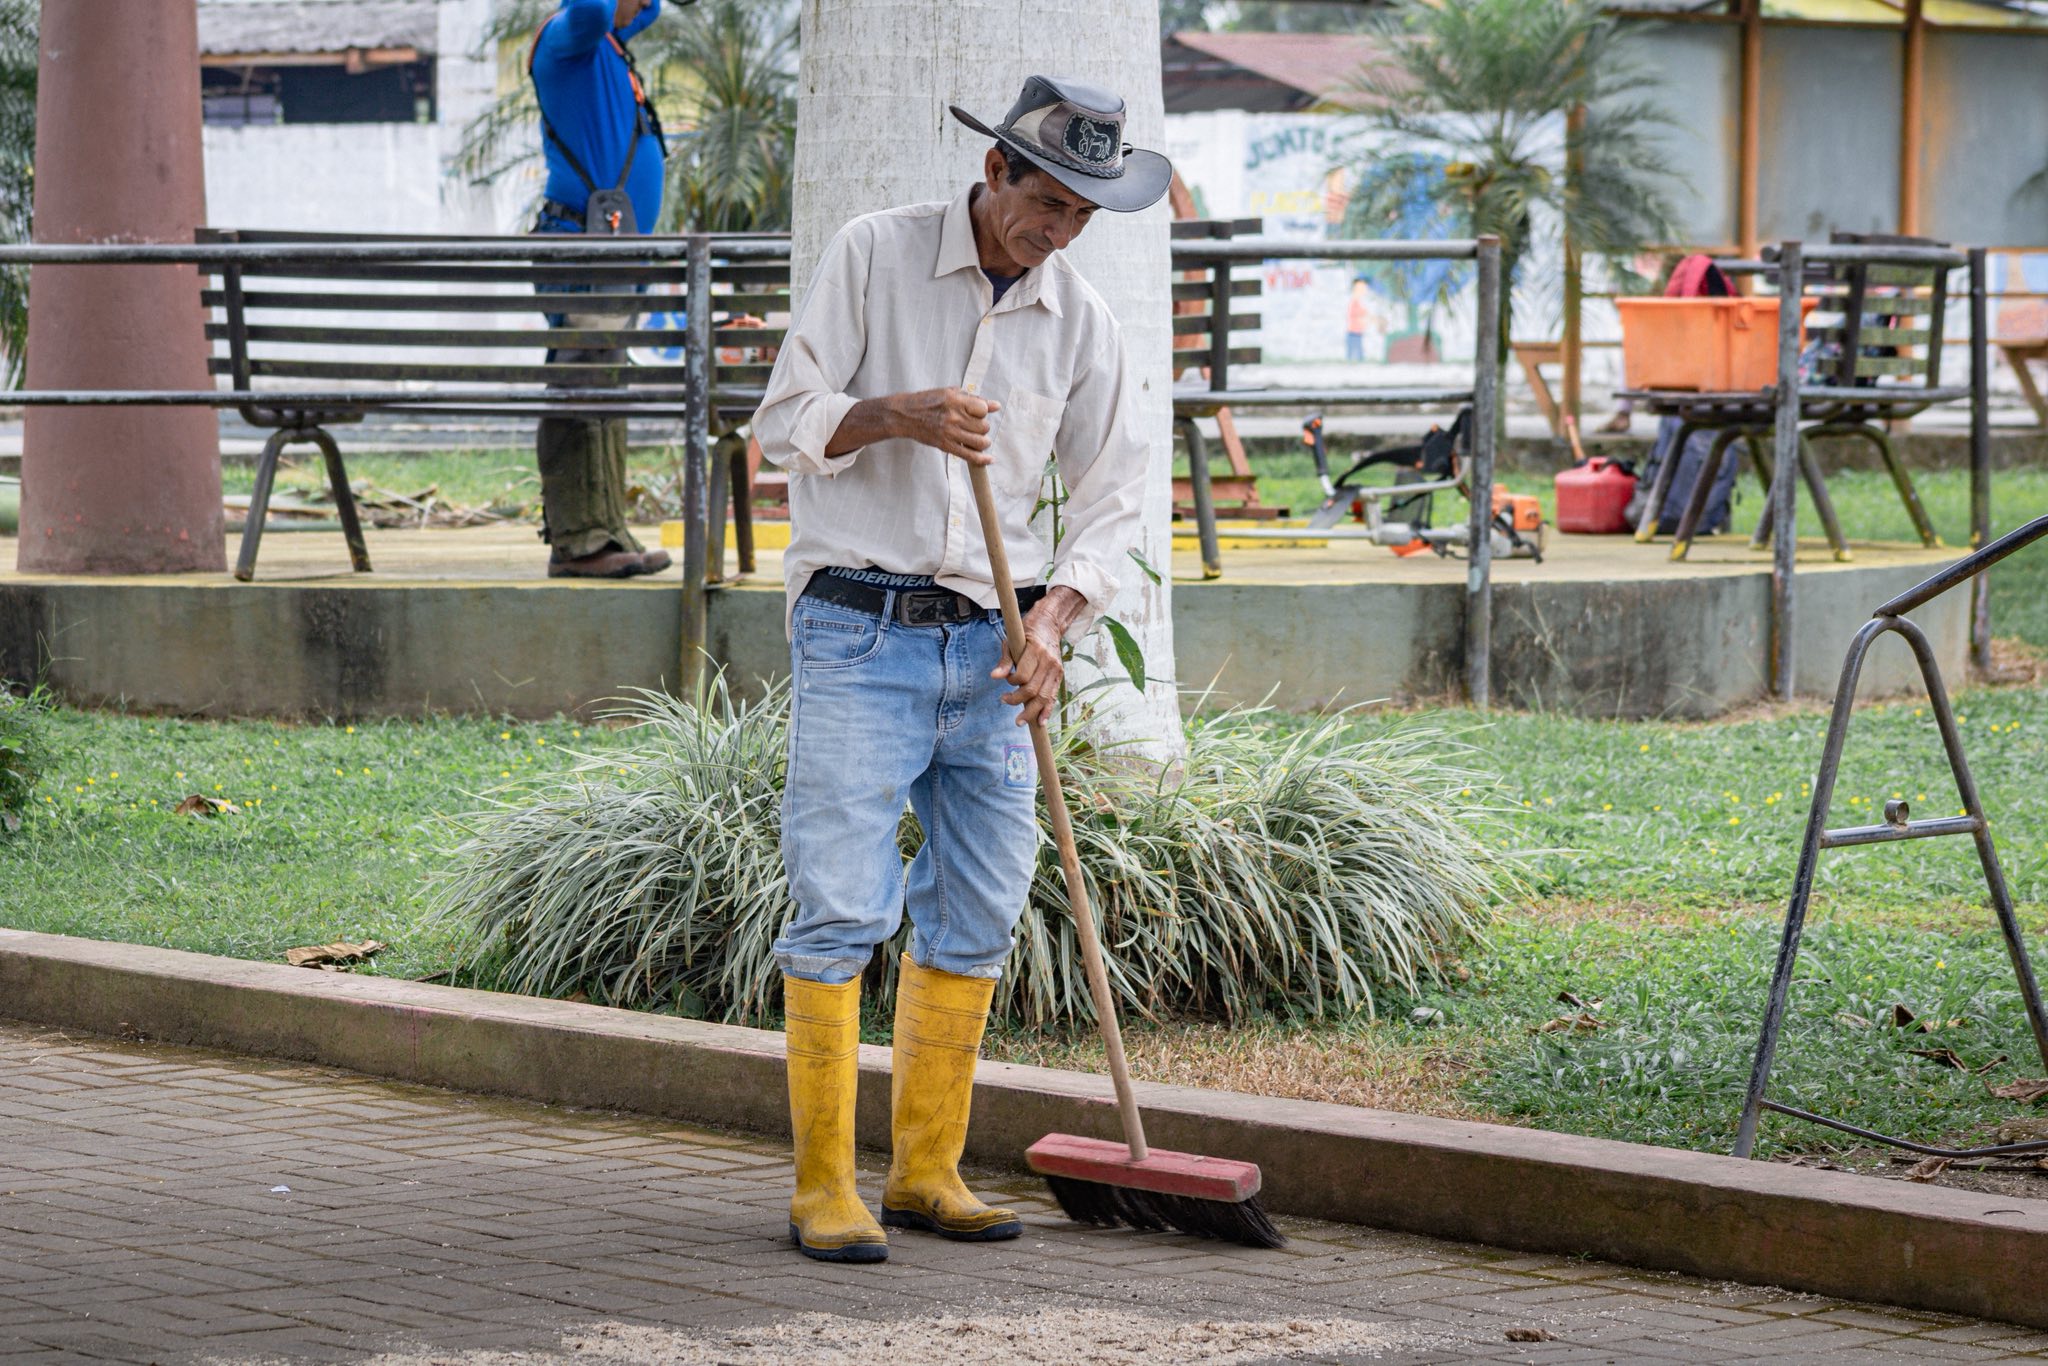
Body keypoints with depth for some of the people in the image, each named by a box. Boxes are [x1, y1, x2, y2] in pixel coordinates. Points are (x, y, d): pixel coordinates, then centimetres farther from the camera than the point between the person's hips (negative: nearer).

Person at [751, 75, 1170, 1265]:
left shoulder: (1082, 321, 6)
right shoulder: (873, 257, -4)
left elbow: (1113, 497, 8)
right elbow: (786, 424, -4)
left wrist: (1050, 626, -8)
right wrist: (897, 416, -23)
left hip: (988, 643, 5)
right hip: (859, 630, -4)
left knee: (979, 913, 5)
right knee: (844, 907, -10)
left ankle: (927, 1171, 15)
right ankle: (823, 1186, -6)